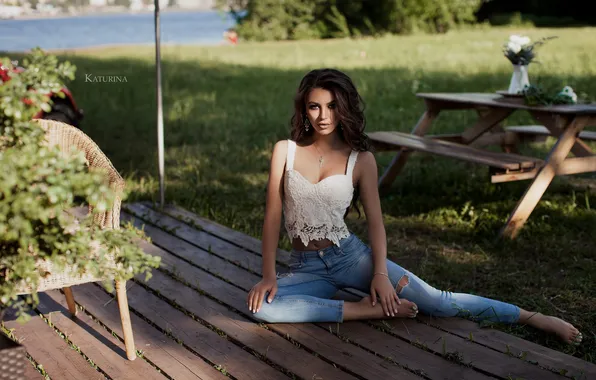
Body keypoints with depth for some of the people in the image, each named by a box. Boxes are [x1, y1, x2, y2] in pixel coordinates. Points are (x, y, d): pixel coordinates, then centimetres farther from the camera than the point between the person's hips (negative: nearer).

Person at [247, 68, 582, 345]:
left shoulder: (360, 159, -2)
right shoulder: (285, 150, -2)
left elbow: (375, 221, -2)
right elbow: (273, 216, -1)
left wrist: (381, 273, -15)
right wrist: (269, 275, -9)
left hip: (352, 256, -1)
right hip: (305, 269, 1)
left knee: (436, 301, -12)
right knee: (261, 306, -29)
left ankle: (535, 318, -1)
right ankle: (368, 309, -20)